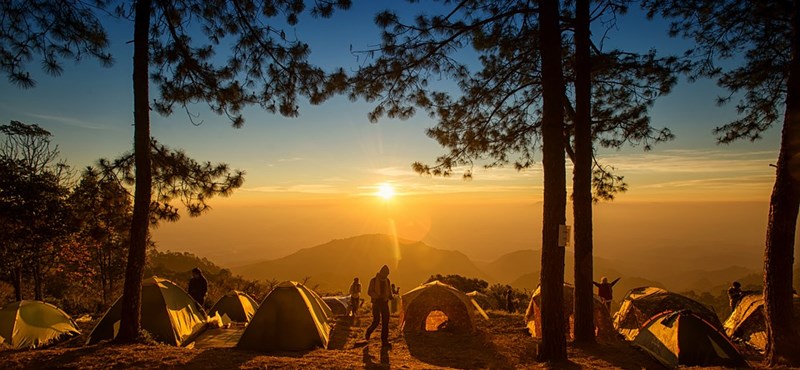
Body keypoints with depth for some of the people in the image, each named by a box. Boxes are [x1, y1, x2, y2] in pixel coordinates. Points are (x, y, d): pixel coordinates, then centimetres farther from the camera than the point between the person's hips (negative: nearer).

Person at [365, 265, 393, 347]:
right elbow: (369, 292, -8)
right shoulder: (374, 280, -5)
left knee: (385, 322, -2)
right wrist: (378, 296, -24)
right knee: (376, 321, -9)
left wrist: (390, 296, -3)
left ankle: (384, 340, 3)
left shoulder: (387, 281, 10)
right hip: (376, 303, -4)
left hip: (385, 303, 5)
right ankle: (368, 333, 20)